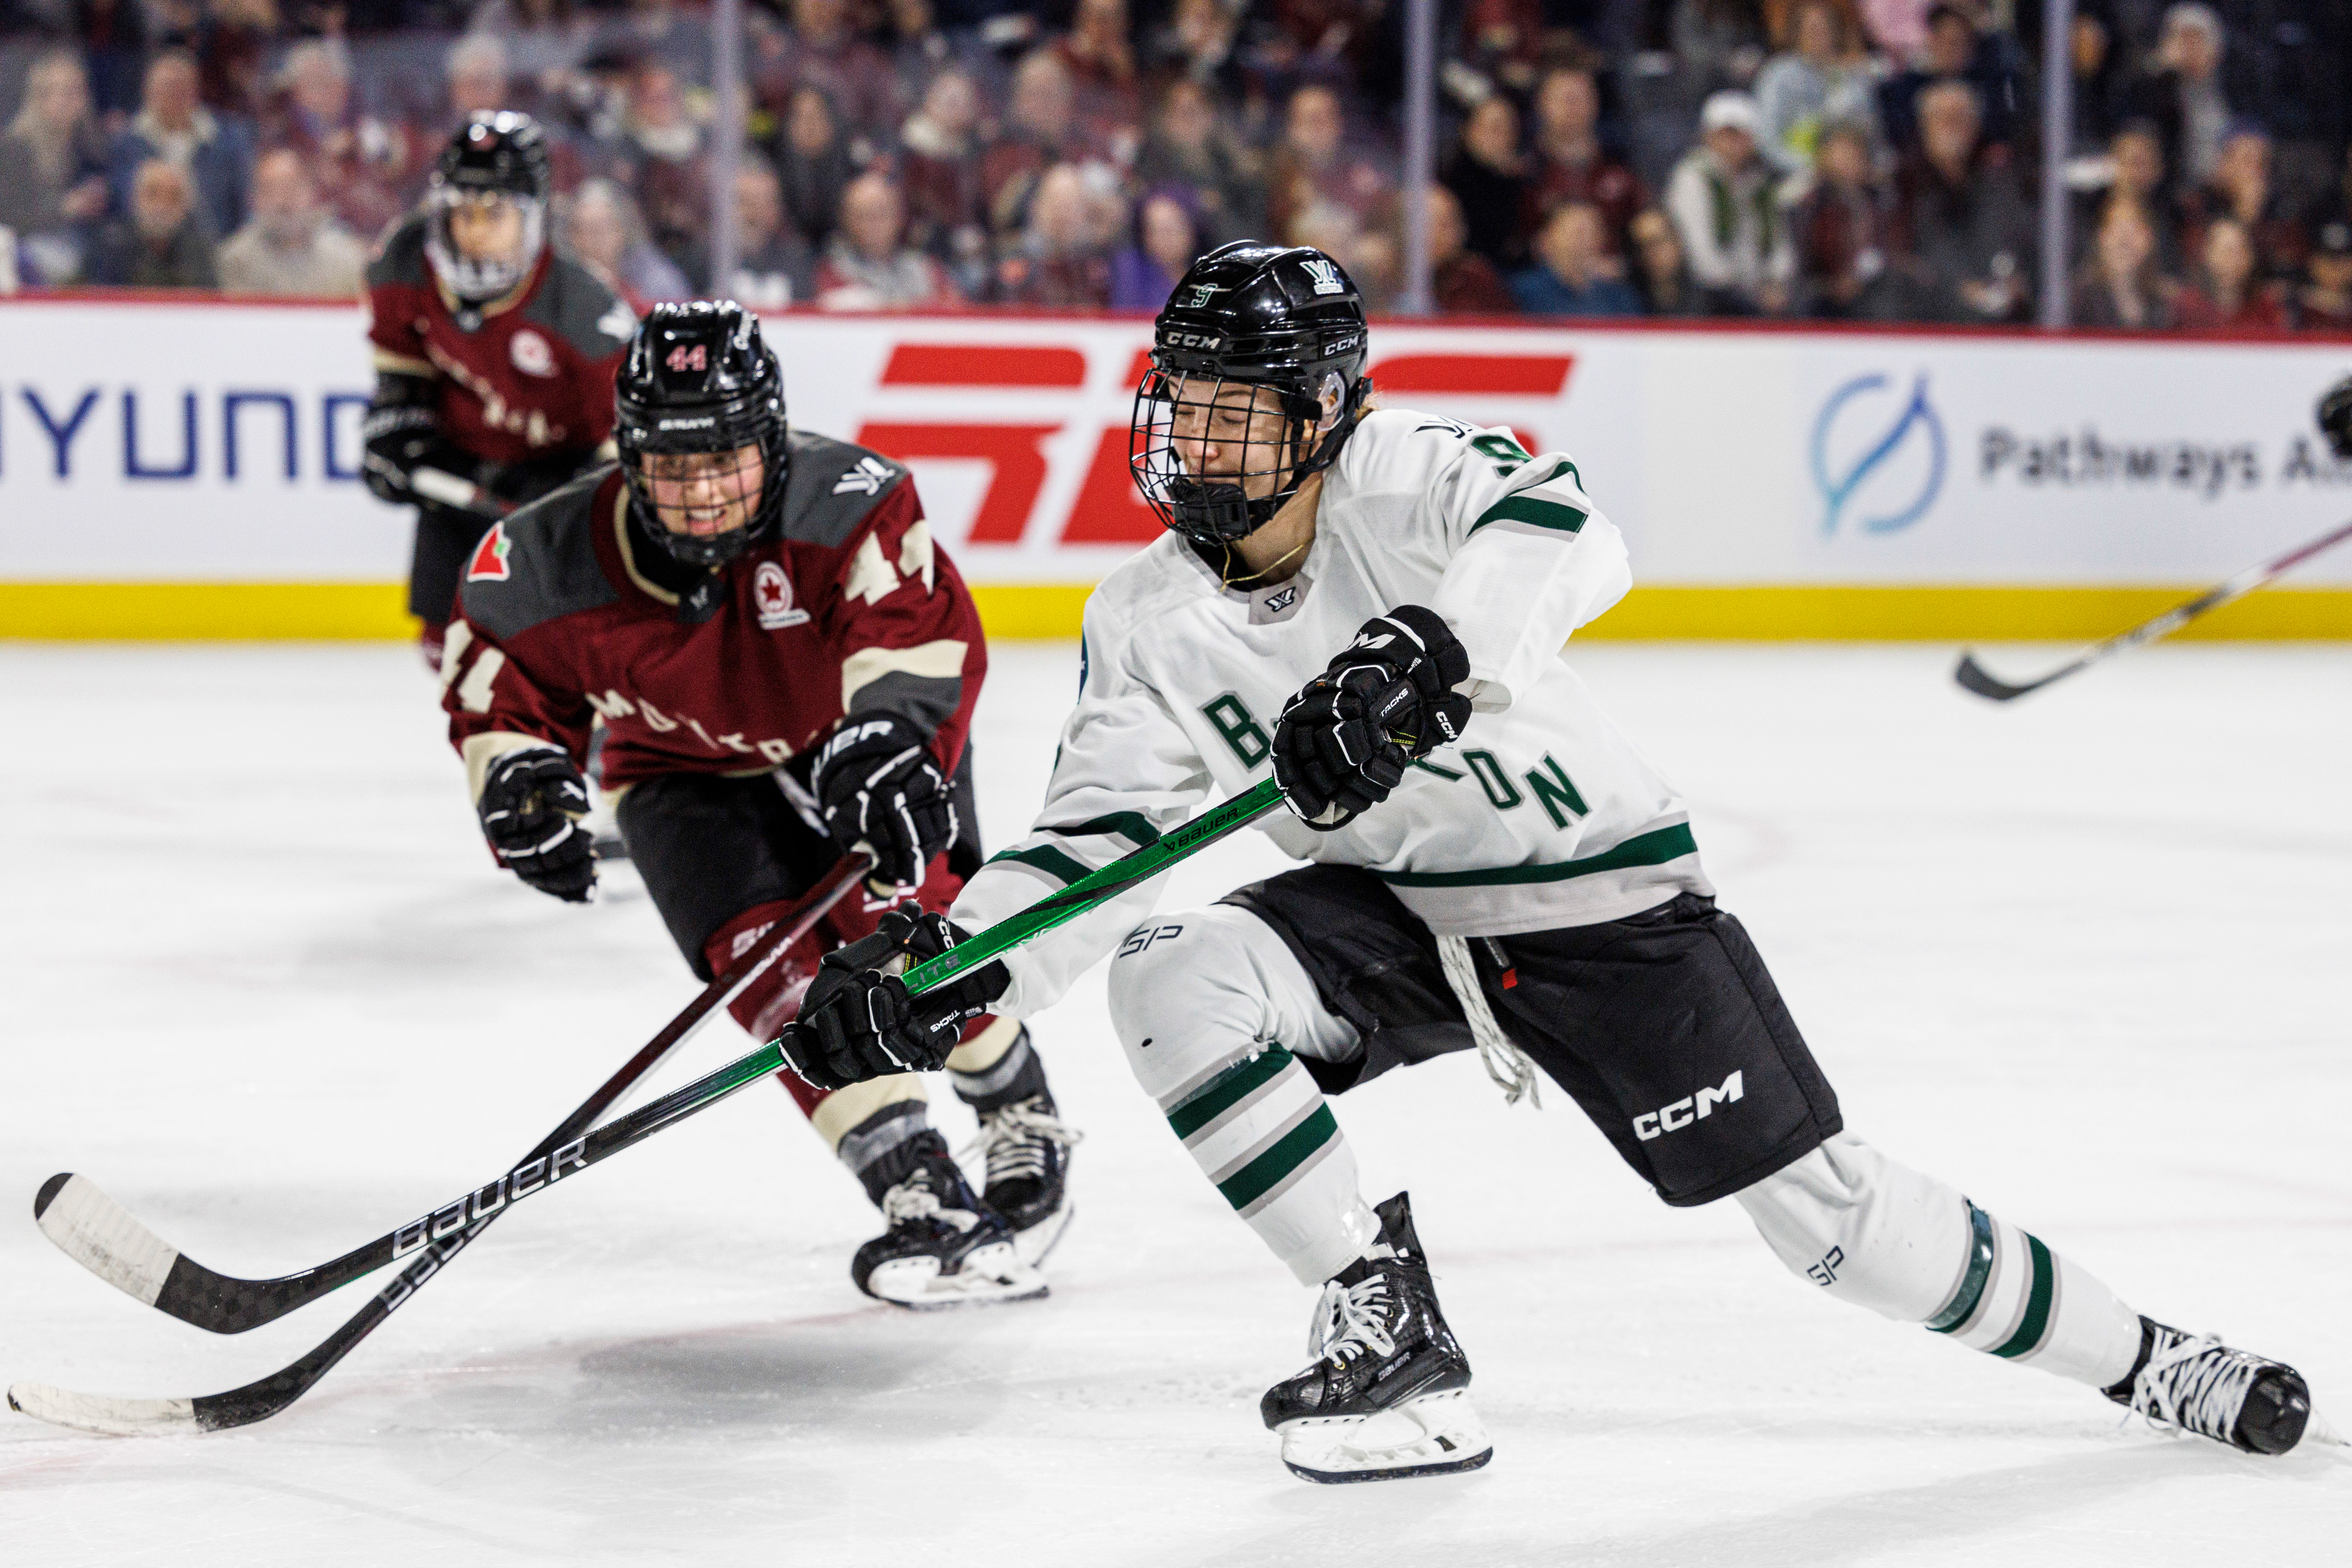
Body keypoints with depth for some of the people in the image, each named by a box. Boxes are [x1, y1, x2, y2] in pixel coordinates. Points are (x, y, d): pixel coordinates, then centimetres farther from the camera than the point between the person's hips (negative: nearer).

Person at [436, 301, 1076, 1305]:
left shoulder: (840, 498, -32)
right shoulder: (551, 563, -23)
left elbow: (920, 627, -41)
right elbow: (498, 682, -6)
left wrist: (890, 741, -58)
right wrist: (520, 777, -25)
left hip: (870, 736, -2)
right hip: (693, 773, 2)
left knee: (901, 919, -23)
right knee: (770, 960, -21)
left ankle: (1025, 1125, 3)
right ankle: (920, 1196, -20)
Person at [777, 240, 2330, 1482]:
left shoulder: (1411, 478, -18)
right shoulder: (1149, 620, -4)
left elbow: (1568, 534, -37)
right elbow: (1099, 835, -8)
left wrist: (1421, 660, -53)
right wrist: (957, 963, -25)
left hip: (1599, 895, -4)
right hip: (1388, 913, 4)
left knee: (1828, 1209, -4)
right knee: (1170, 978, -23)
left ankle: (2144, 1358, 18)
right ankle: (1392, 1339, -13)